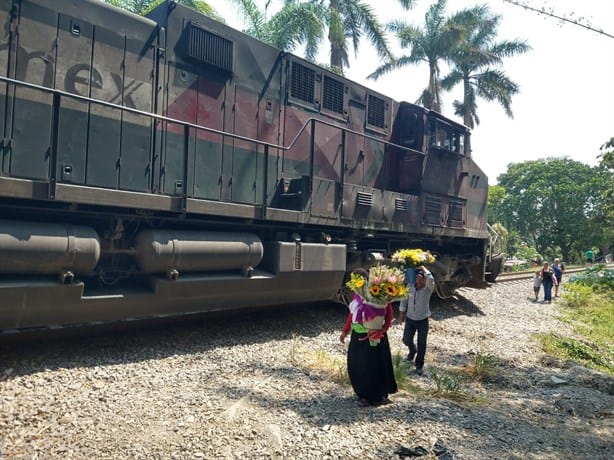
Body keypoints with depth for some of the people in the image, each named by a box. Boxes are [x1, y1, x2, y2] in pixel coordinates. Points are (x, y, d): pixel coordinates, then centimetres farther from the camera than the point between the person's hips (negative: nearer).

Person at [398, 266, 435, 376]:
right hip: (410, 319, 3)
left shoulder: (428, 289, -18)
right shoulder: (410, 287, -9)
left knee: (422, 344, 4)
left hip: (423, 320, -2)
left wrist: (423, 268, -26)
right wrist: (401, 314, 6)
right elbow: (404, 300, 3)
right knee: (406, 340, 11)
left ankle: (419, 365, 21)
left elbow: (431, 279, -40)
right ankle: (412, 350, 46)